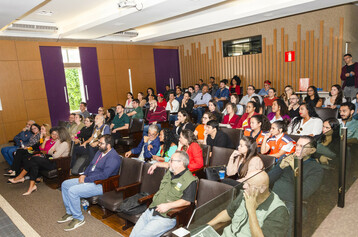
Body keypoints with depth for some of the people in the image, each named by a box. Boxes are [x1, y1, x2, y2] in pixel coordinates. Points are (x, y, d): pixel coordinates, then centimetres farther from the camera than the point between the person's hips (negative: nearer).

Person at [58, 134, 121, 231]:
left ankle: (78, 218, -6)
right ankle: (69, 212, 18)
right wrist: (84, 175, 4)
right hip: (88, 179, 11)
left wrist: (86, 179, -21)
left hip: (100, 185, -11)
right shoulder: (100, 152, 13)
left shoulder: (113, 157, -20)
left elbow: (104, 175, -27)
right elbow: (91, 165, 23)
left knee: (73, 191, -25)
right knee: (65, 184, 9)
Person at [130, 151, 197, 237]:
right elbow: (168, 165, 38)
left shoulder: (190, 181, -13)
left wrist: (168, 205, -23)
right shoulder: (170, 172, 13)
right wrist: (156, 164, 34)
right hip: (150, 211, 8)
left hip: (165, 218, -7)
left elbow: (187, 201, -18)